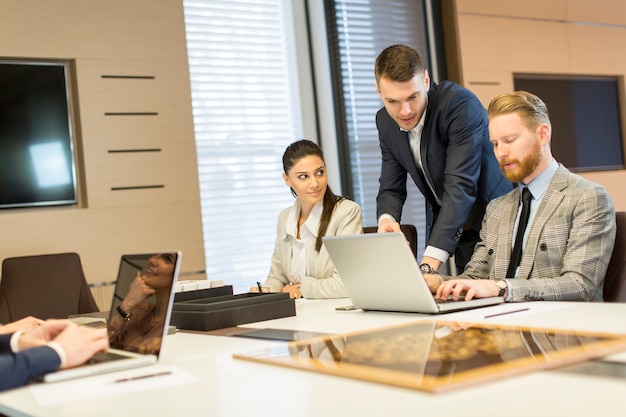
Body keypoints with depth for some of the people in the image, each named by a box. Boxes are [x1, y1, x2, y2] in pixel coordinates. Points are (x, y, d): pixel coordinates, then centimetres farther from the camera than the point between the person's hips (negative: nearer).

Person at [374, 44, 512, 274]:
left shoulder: (461, 104, -26)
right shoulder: (385, 122, -4)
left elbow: (460, 186, -33)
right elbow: (391, 189, 1)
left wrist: (427, 266, -41)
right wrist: (386, 220, -25)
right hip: (447, 227, 5)